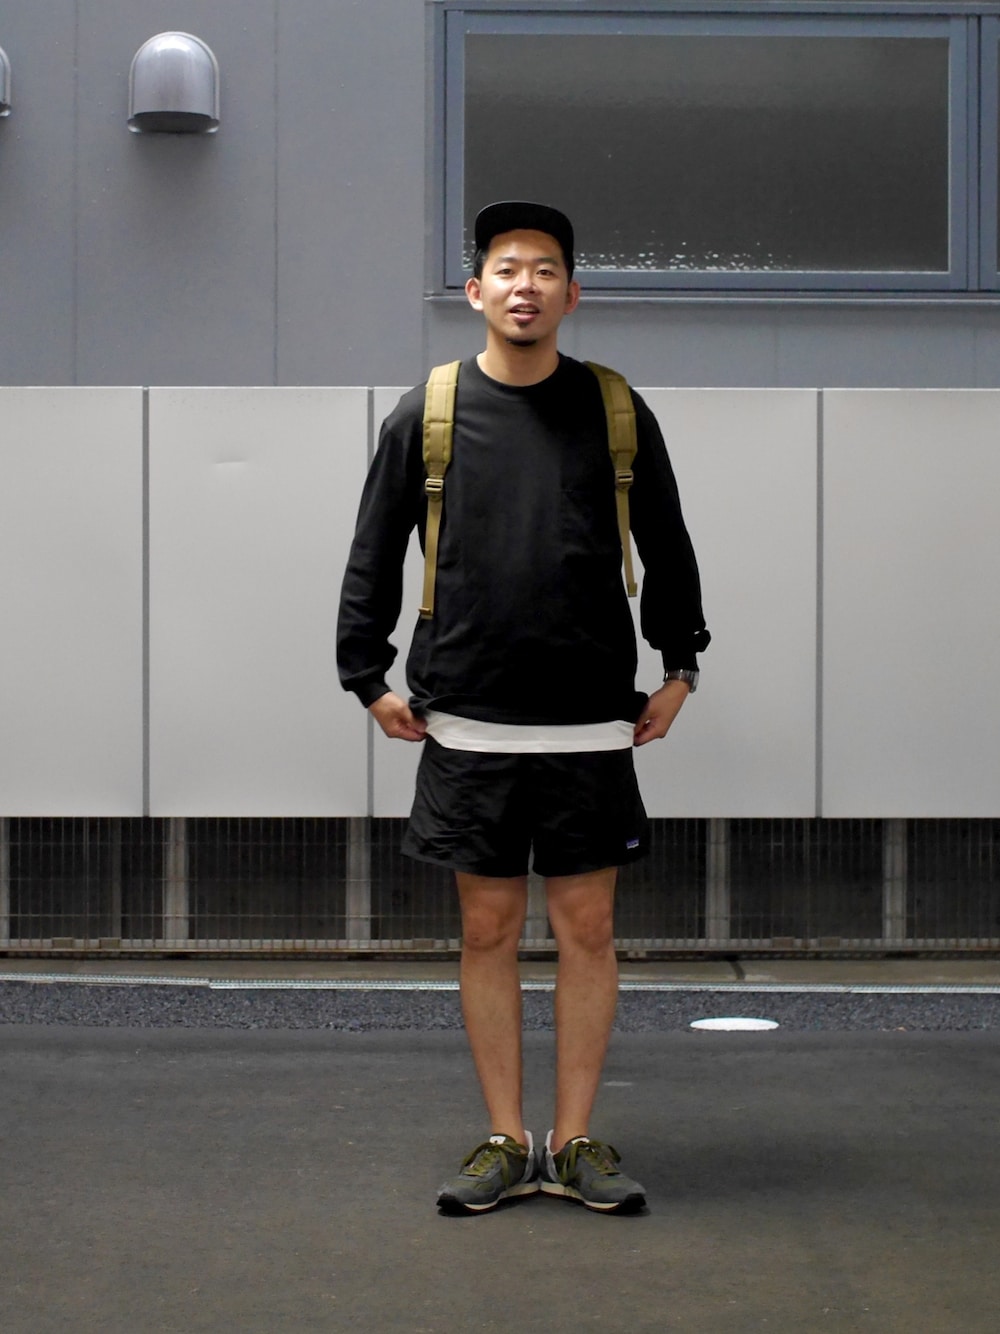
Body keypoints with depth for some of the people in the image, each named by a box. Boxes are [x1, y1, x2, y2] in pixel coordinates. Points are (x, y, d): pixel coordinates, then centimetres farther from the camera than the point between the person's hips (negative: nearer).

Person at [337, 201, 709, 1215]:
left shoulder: (614, 408, 4)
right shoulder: (428, 410, 2)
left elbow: (667, 550, 13)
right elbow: (373, 555, 8)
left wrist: (679, 667, 10)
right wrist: (369, 677, 5)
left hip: (591, 724, 0)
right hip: (468, 725, 0)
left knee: (587, 929, 4)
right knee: (488, 929, 6)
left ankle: (575, 1143, 15)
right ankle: (505, 1142, 16)